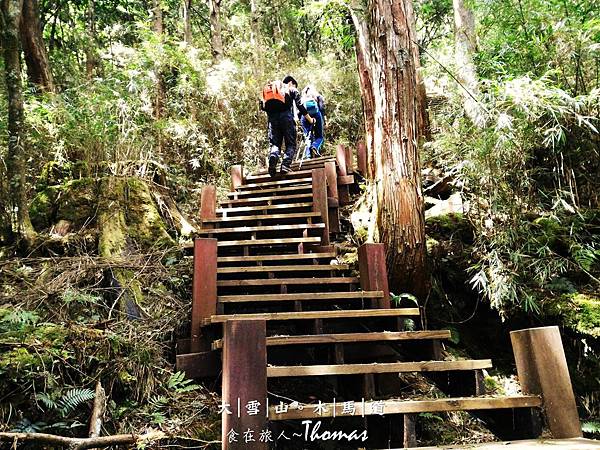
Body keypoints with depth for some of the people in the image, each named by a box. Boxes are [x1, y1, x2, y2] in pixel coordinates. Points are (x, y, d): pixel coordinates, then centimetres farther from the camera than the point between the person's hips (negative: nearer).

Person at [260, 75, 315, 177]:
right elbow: (300, 106, 7)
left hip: (272, 118, 3)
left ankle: (273, 156, -28)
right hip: (286, 115, -3)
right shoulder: (292, 90, 18)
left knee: (274, 143, 5)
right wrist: (310, 120, 14)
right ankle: (285, 165, -20)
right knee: (290, 144, 3)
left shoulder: (270, 89, 30)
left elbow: (263, 106, 15)